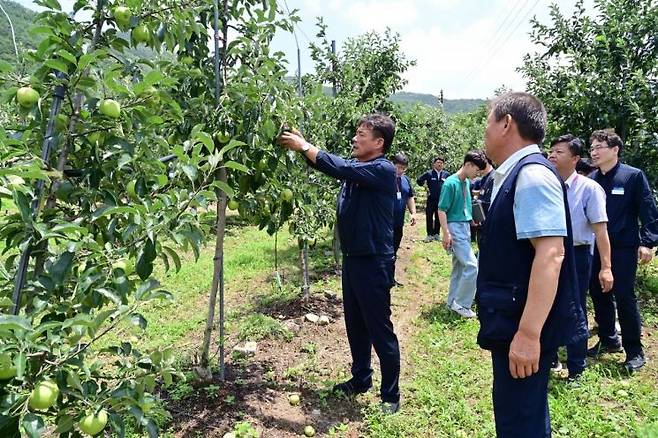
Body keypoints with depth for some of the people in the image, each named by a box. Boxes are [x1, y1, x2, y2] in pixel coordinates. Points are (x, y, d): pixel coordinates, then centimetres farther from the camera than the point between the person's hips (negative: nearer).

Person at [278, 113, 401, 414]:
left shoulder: (383, 170, -17)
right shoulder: (357, 168, 9)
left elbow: (340, 168, -25)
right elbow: (333, 165, 9)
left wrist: (303, 146, -17)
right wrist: (301, 145, -6)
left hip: (374, 262, -9)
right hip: (352, 258, 9)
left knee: (380, 330, 2)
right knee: (355, 326, 19)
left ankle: (391, 395, 16)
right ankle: (361, 379, 36)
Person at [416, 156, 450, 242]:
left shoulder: (446, 174, 4)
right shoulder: (429, 173, -1)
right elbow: (419, 180, 6)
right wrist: (425, 187, 1)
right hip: (431, 199, -1)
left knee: (438, 218, 9)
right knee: (429, 217, -2)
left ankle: (436, 234, 19)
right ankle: (430, 235, 4)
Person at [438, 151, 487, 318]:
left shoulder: (467, 182, 11)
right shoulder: (451, 183, -14)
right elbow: (441, 210, -15)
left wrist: (471, 220, 14)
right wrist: (446, 233, -19)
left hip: (466, 226, 9)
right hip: (455, 228, -8)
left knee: (459, 267, 12)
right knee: (472, 265, -12)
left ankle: (452, 301, 22)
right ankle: (461, 303, 0)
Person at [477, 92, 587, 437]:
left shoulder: (532, 174, -20)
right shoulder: (512, 176, 10)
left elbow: (550, 254, -28)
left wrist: (528, 334, -30)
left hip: (524, 328, -10)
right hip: (511, 321, 10)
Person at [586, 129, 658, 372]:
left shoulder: (634, 176, -5)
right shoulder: (590, 179, 6)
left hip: (624, 248, -5)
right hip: (595, 248, 5)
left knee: (624, 297, -2)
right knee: (599, 295, 12)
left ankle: (634, 350, 13)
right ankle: (608, 340, 29)